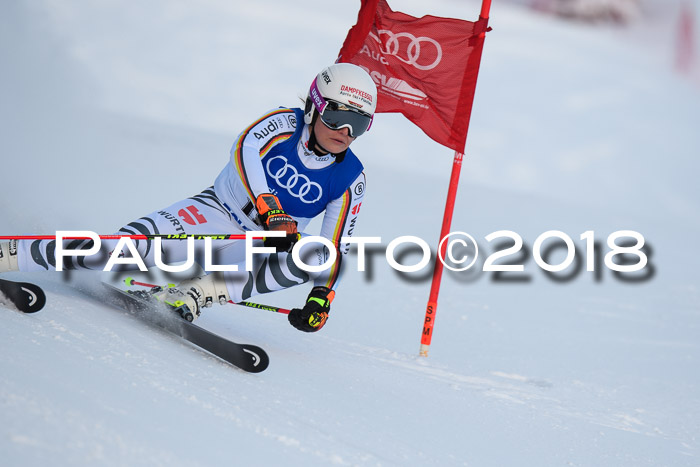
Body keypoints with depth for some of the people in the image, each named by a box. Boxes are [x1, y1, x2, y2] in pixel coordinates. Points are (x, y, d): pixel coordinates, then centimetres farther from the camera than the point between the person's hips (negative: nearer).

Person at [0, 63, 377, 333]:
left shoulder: (351, 179, -4)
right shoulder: (286, 123, -11)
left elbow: (338, 247, -1)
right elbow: (246, 149, -31)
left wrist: (322, 298, -17)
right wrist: (272, 212, -44)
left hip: (257, 250, 2)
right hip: (215, 214, -2)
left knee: (318, 256, -30)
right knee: (136, 243, -28)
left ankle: (199, 294, -35)